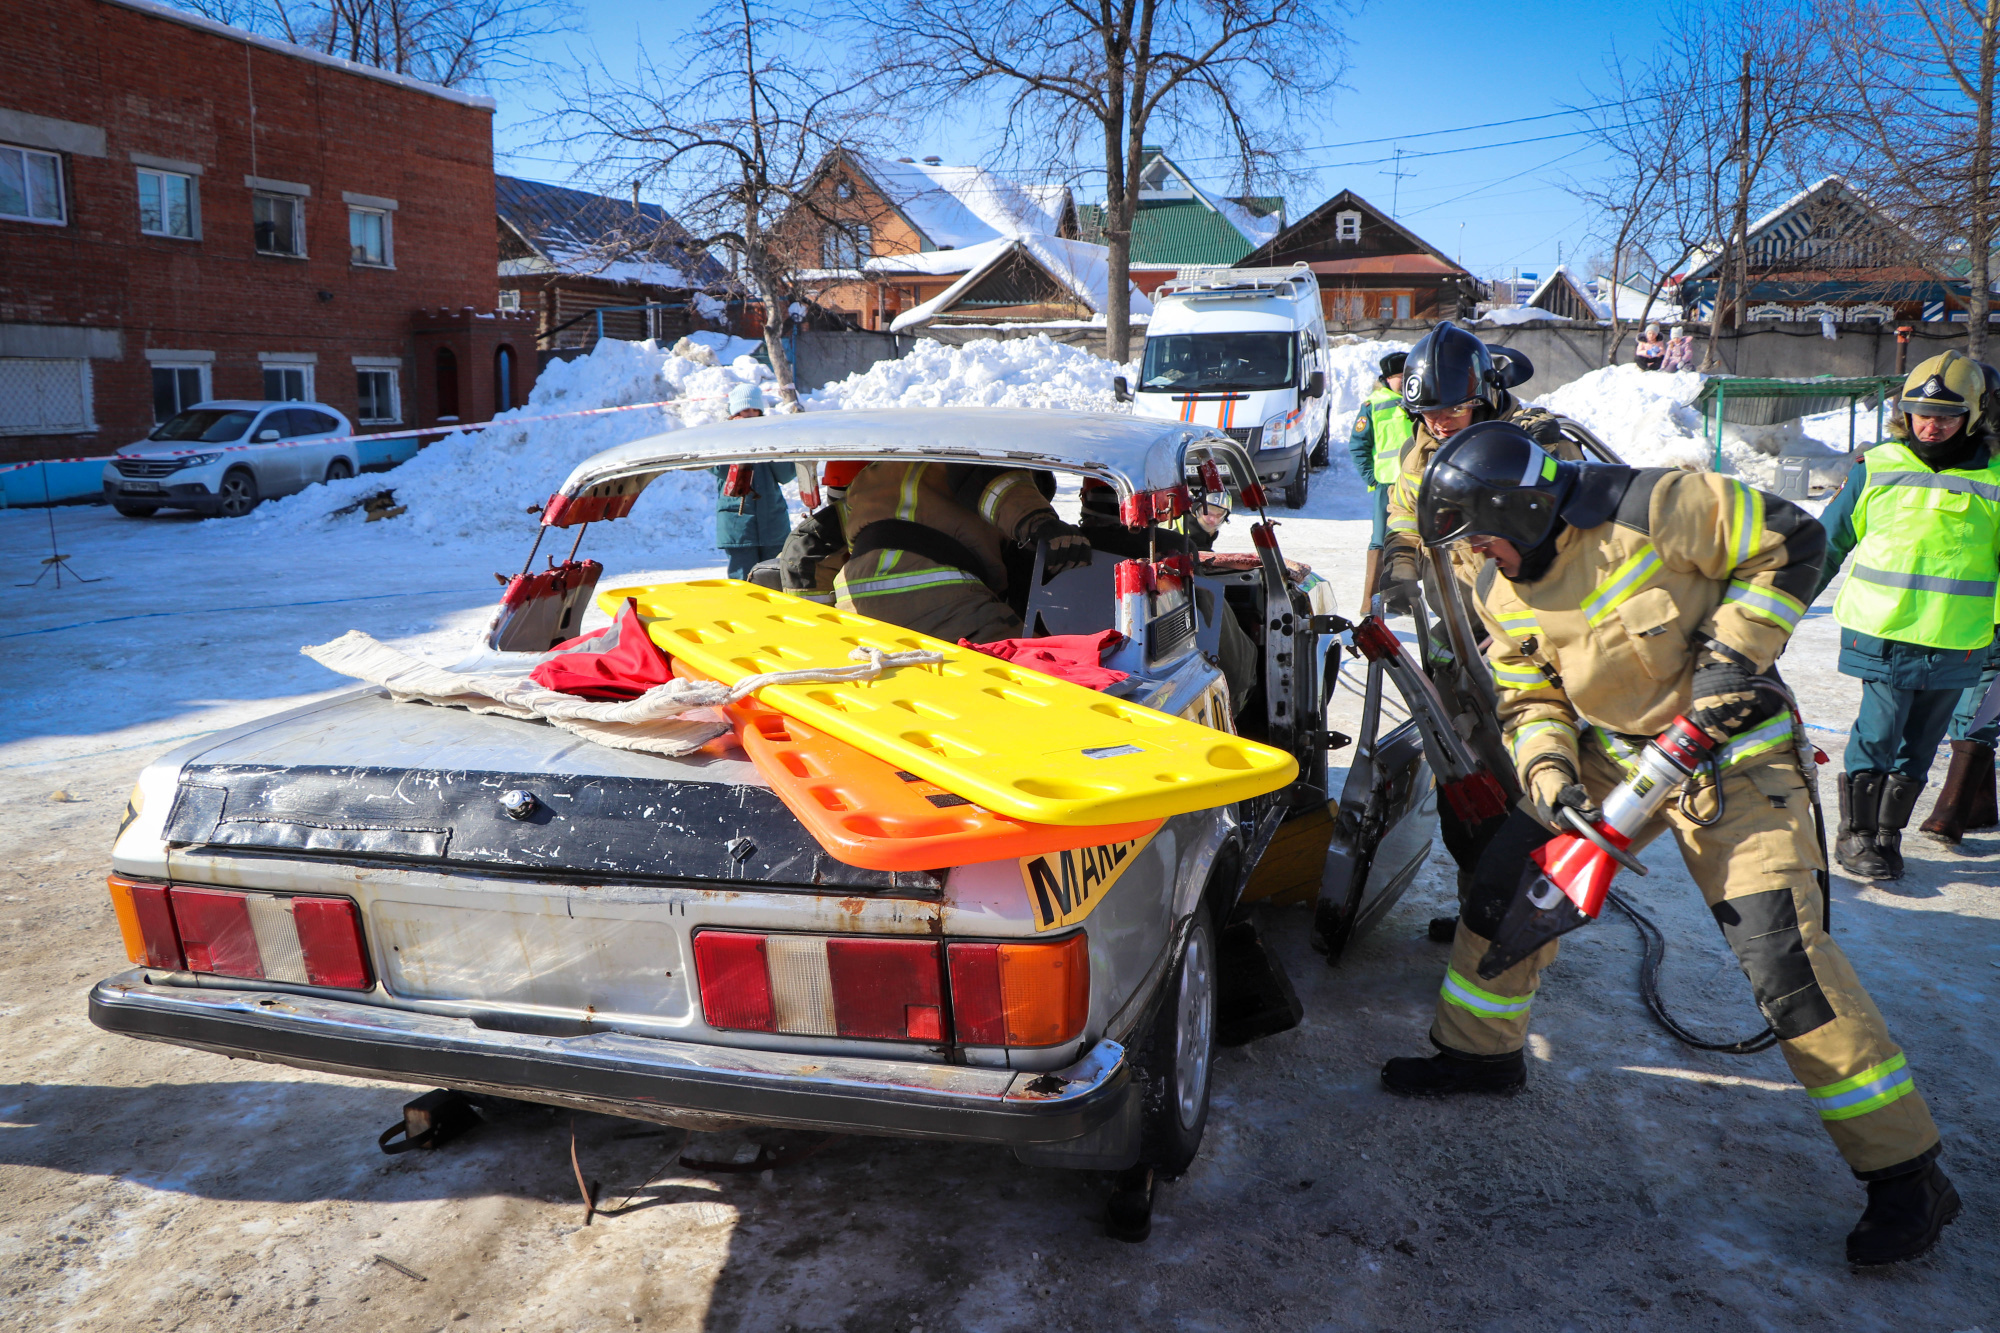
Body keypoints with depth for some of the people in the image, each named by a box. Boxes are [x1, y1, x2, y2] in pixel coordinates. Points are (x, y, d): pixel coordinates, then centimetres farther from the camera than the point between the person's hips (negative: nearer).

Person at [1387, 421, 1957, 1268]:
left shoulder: (1651, 510, -23)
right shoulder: (1506, 592, -2)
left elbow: (1790, 541, -14)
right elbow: (1529, 699, 4)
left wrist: (1734, 652, -20)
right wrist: (1548, 772, -16)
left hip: (1730, 749, -6)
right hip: (1613, 752, 7)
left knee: (1781, 956, -13)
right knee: (1507, 882, 4)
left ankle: (1905, 1174, -1)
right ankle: (1481, 1049, 26)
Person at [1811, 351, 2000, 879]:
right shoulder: (1877, 467, 2)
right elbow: (1829, 541, 11)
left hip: (1956, 641, 2)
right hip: (1883, 631, -2)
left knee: (1918, 743, 9)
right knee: (1878, 732, -6)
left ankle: (1888, 835, 23)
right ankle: (1855, 835, 8)